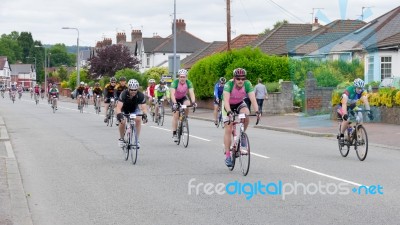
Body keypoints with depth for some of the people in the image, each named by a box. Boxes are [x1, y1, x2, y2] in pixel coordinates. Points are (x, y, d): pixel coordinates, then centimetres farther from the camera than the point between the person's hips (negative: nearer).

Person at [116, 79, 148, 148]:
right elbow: (118, 107, -43)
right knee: (122, 121, -26)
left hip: (134, 109, 1)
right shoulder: (124, 94, -34)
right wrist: (119, 115, -62)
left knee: (138, 119, -27)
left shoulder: (140, 95, -30)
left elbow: (144, 107, -35)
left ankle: (137, 140, -13)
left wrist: (144, 115, -57)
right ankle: (121, 139, 0)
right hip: (124, 109, -1)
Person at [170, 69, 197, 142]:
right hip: (175, 98, -2)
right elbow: (172, 94, -39)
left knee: (187, 104, -30)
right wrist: (174, 103, -54)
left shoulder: (188, 82, -22)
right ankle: (174, 134, -7)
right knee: (176, 114, -12)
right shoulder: (175, 82, -29)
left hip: (183, 97, 2)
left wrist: (193, 102, -48)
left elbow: (191, 93, -31)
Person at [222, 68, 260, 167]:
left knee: (246, 115, -31)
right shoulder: (229, 84, -32)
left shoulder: (247, 84, -25)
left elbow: (253, 99, -33)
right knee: (228, 130, -10)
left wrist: (257, 111, -48)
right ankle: (227, 155, -5)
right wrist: (229, 112, -58)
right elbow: (226, 100, -42)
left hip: (240, 104, 2)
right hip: (228, 105, -2)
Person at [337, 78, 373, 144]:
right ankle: (341, 136, -13)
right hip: (342, 107, -5)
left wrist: (369, 112, -43)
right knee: (346, 120, -30)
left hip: (352, 106, 5)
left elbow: (366, 102, -28)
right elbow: (344, 103, -41)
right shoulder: (348, 90, -33)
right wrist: (345, 114, -54)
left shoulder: (363, 92, -19)